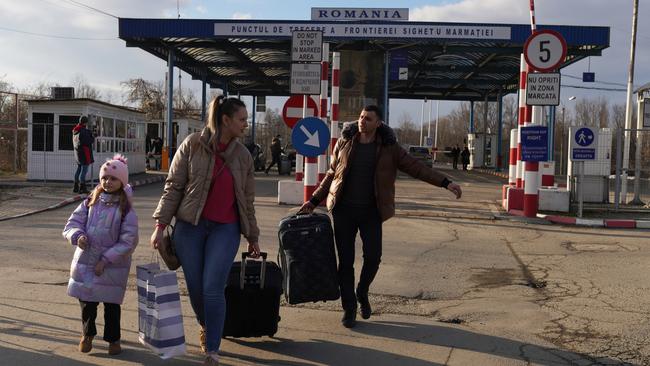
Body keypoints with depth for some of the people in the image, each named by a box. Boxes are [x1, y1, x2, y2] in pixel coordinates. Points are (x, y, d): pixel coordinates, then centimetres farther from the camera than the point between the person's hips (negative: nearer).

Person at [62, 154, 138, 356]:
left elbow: (128, 241, -12)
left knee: (111, 303, 6)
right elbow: (72, 223, 7)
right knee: (86, 301, 11)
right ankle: (87, 334, 37)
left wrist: (106, 260, -15)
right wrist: (77, 236, -16)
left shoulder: (126, 209, -9)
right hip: (85, 261, 3)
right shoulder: (91, 202, 4)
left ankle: (113, 338, 26)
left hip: (113, 265, -3)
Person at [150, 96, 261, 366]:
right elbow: (173, 186, -2)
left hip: (225, 229, 0)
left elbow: (247, 199, 10)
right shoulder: (192, 145, -4)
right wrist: (161, 224, -7)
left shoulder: (243, 155, 3)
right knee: (195, 287, 8)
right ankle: (206, 327, 38)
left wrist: (253, 237, 14)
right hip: (189, 226, 0)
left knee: (213, 289, -8)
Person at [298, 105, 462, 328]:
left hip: (371, 211, 0)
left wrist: (445, 183, -10)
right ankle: (348, 308, 15)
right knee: (346, 260, 1)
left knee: (373, 257, -6)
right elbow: (332, 174, 12)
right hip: (344, 210, 1)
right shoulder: (344, 143, 4)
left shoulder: (388, 148, 1)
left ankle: (362, 293, 25)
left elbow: (416, 167, -2)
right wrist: (314, 200, 8)